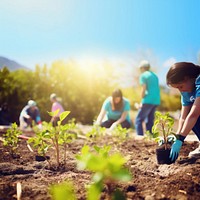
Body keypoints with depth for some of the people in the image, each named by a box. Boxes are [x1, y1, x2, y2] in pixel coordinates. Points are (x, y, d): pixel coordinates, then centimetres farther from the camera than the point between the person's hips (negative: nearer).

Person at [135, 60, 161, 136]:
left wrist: (142, 102, -1)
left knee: (138, 120, -4)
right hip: (156, 101, 8)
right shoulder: (155, 76, 21)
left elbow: (144, 89, -9)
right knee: (149, 121, 13)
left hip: (148, 101, -8)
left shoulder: (143, 75, -1)